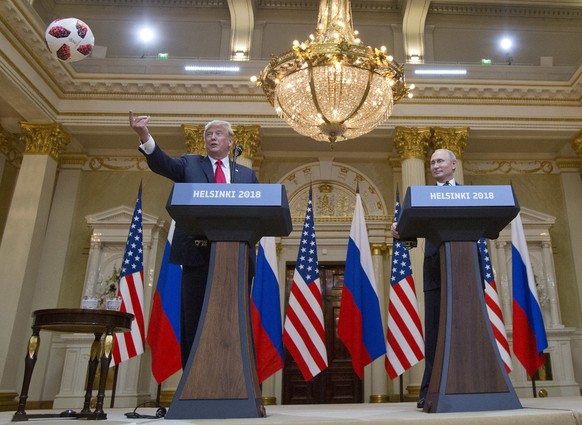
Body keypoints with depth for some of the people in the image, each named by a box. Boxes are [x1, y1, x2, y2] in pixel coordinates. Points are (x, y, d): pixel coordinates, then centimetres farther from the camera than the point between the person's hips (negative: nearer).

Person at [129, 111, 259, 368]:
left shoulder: (247, 174, 19)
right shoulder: (189, 164, 16)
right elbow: (161, 163, -3)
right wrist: (144, 136, -21)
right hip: (199, 253, -1)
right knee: (195, 322, 0)